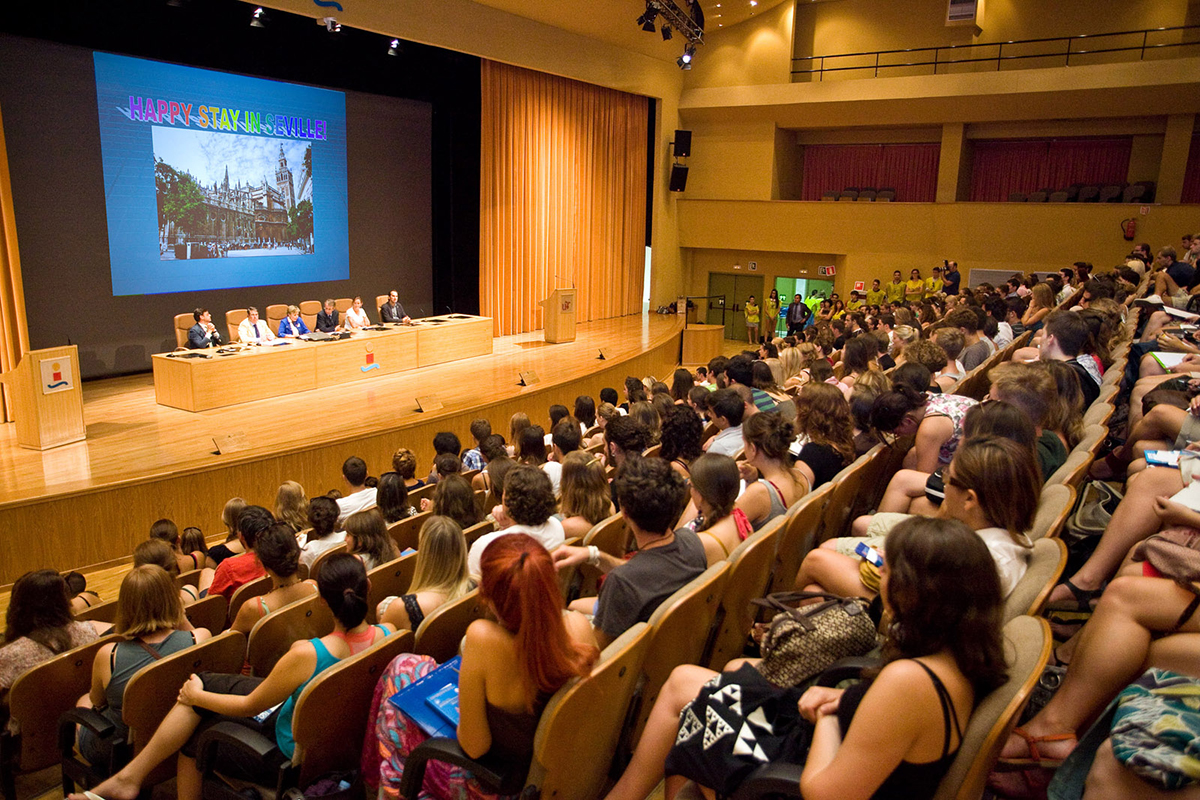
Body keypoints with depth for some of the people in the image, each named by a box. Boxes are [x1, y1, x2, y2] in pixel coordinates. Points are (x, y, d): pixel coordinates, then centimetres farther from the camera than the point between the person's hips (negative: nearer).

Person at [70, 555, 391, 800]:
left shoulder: (306, 654, -34)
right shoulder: (386, 635, -18)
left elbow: (248, 706, -15)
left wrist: (196, 696, 2)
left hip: (292, 752, -6)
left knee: (193, 736, 14)